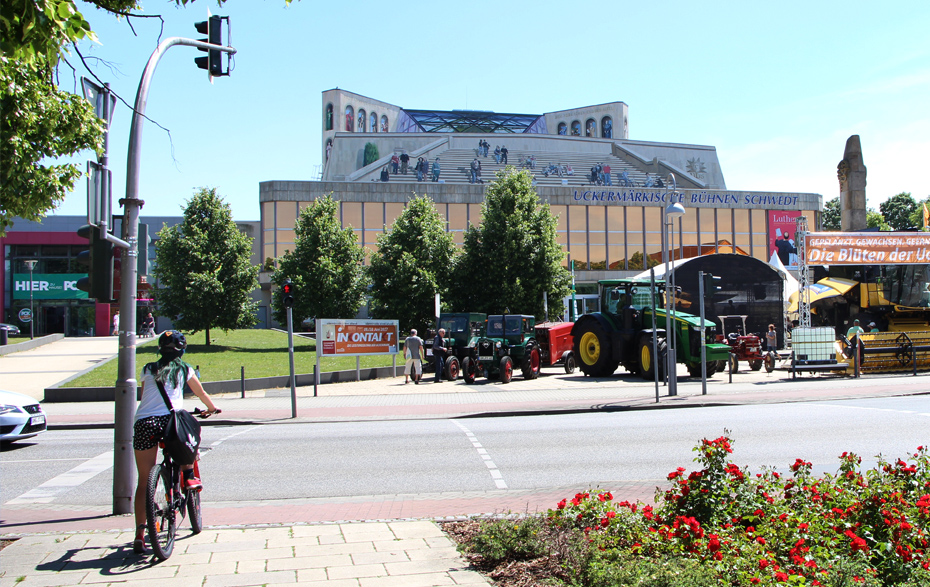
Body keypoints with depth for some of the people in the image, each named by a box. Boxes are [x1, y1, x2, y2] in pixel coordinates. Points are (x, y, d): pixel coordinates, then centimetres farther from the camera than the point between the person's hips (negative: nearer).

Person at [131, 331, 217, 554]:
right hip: (170, 420, -2)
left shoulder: (148, 369, 21)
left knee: (144, 482, 6)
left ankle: (139, 534, 0)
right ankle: (188, 475, 23)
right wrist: (212, 408, 52)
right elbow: (201, 393, 31)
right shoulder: (184, 369, 17)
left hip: (143, 423, 2)